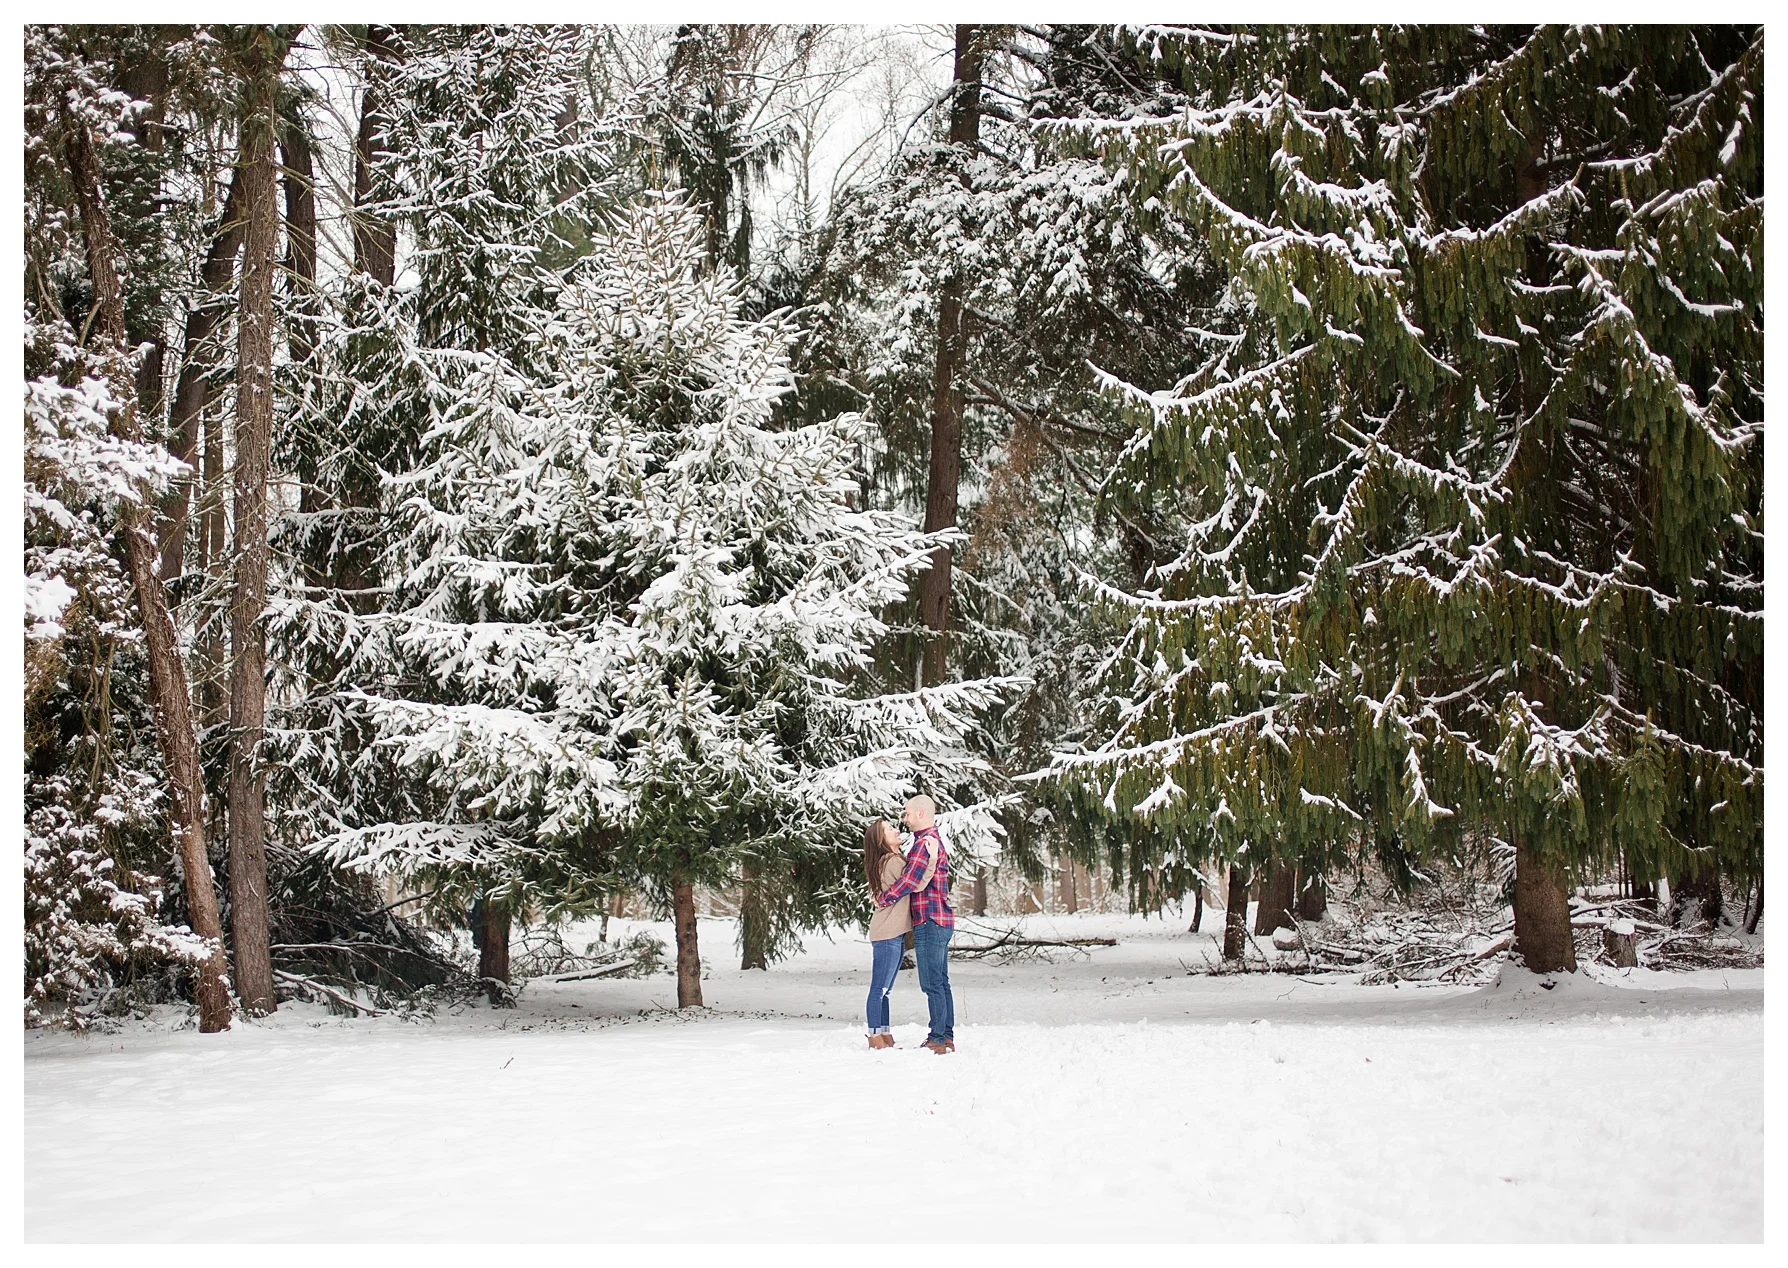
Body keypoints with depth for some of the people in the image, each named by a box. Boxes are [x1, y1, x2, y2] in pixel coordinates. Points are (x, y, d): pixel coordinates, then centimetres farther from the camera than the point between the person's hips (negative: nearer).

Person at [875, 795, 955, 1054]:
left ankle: (938, 1039, -7)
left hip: (930, 921, -10)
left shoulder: (926, 843, -14)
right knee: (940, 982, 12)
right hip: (941, 921, 10)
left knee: (932, 983, -8)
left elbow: (910, 881, -18)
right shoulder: (935, 840, 19)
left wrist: (883, 899, -6)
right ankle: (947, 1036, 15)